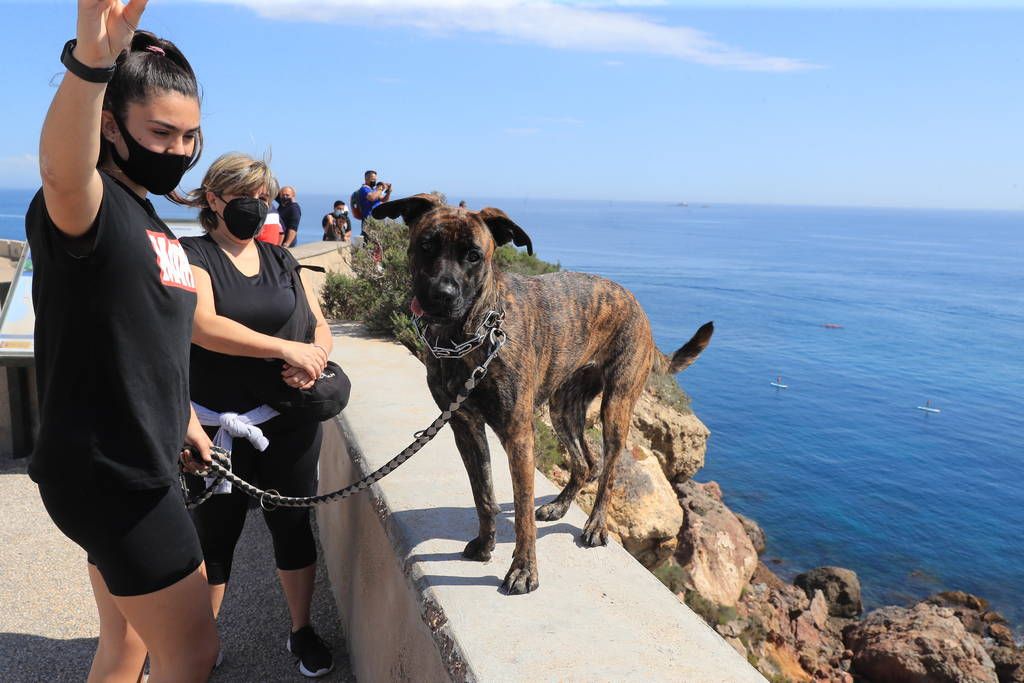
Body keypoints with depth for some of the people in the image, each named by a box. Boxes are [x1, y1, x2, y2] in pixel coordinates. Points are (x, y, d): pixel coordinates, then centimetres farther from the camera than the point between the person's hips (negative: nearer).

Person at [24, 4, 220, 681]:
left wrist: (182, 418, 29)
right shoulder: (88, 204, -17)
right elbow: (61, 170, -43)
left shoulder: (154, 222, 11)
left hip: (137, 466, 9)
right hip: (103, 471, -9)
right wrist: (92, 57, -61)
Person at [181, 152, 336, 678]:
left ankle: (302, 632, 31)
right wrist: (288, 349, -24)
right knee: (213, 535, 9)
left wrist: (313, 360, -13)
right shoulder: (192, 256, -4)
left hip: (289, 422, 4)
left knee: (293, 526, 12)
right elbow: (202, 325, -21)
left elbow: (320, 326, 10)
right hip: (218, 427, -3)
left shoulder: (281, 259, 10)